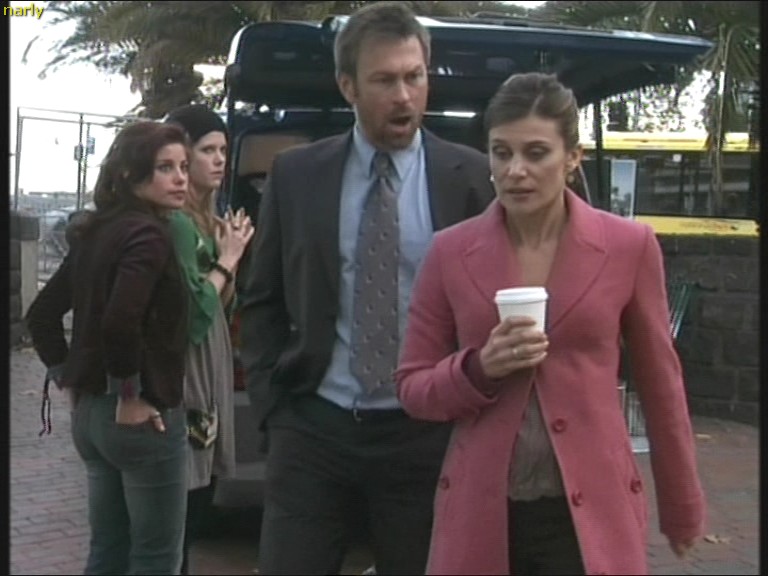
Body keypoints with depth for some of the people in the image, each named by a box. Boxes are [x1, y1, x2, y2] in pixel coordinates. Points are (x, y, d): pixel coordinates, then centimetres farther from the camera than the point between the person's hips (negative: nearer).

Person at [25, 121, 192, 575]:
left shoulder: (95, 232, 11)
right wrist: (131, 397, -17)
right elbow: (120, 322, -29)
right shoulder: (149, 234, -15)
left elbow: (42, 314, 15)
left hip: (90, 412, 9)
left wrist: (69, 380, 16)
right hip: (143, 417, -9)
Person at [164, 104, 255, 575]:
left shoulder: (204, 219, 13)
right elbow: (194, 317, -21)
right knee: (184, 514, -4)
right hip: (185, 380, -10)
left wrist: (228, 257, 1)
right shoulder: (176, 222, -16)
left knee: (196, 512, 16)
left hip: (208, 377, 10)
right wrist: (226, 261, -10)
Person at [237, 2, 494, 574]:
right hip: (314, 427, 1)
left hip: (426, 433, -1)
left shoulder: (470, 176, -1)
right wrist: (272, 404, 2)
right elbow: (261, 300, 10)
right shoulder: (296, 174, 4)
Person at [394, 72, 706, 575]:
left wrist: (682, 509, 12)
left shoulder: (629, 246, -3)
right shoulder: (451, 251, -1)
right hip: (481, 512, 1)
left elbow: (660, 385, 5)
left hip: (591, 514, -1)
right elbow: (413, 388, 4)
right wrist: (479, 367, -15)